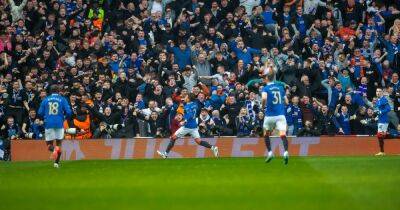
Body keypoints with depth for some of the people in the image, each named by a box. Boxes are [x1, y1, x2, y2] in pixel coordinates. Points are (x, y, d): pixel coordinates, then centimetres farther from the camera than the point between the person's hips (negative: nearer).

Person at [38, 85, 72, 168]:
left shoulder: (46, 100, 6)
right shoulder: (62, 99, 2)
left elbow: (40, 113, 6)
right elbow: (68, 112, -4)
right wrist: (65, 117, 17)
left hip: (49, 124, 0)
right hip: (59, 123, 0)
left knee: (49, 144, 8)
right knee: (59, 143, 13)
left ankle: (53, 149, -27)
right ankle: (56, 162, 4)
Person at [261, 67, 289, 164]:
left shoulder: (266, 88, -4)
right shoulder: (280, 87, 11)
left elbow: (264, 98, -24)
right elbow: (286, 101, 15)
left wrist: (263, 105, -5)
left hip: (270, 115, -2)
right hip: (281, 115, 2)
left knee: (266, 134, 21)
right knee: (283, 134, -11)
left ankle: (270, 152, 16)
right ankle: (285, 152, -33)